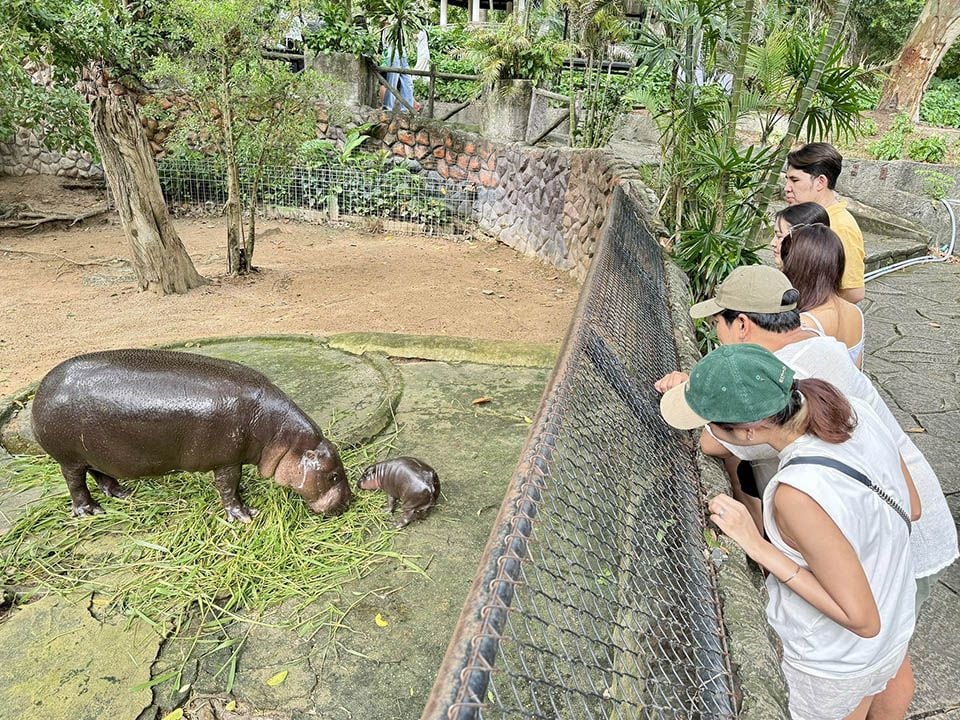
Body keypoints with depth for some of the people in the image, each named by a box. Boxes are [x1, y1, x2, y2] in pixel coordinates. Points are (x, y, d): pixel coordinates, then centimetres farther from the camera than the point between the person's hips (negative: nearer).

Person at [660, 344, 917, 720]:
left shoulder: (798, 495, -41)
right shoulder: (854, 410, -19)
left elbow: (861, 619, -29)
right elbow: (911, 508, -2)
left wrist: (757, 545, -31)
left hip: (833, 667, -6)